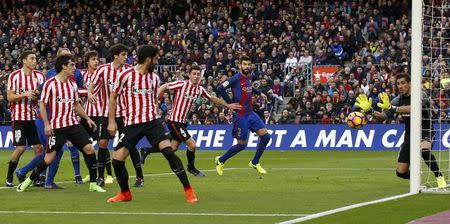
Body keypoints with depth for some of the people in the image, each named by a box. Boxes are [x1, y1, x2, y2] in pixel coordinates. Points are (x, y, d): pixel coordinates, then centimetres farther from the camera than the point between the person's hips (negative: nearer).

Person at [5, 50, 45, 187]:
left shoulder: (40, 76, 8)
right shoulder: (14, 76, -3)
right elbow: (10, 97, -5)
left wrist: (38, 94, -11)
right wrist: (25, 94, -19)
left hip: (35, 117, 4)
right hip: (19, 117, -4)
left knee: (40, 148, -4)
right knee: (20, 148, -7)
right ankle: (9, 177, 8)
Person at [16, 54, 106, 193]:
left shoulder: (72, 84, 11)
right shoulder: (50, 84, -7)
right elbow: (42, 104, -5)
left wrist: (87, 118, 14)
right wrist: (47, 124, -13)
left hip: (73, 124, 5)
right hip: (56, 127, -5)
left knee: (89, 149, -8)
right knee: (49, 158, -6)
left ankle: (93, 184, 0)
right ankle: (29, 180, 15)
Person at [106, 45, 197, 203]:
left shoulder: (154, 78, 7)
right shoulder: (126, 75, -6)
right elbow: (113, 97, 3)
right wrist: (111, 121, 0)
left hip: (152, 121, 2)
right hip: (132, 124, -1)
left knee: (168, 151, -16)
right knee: (117, 159, -6)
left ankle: (188, 190, -11)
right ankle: (125, 193, 18)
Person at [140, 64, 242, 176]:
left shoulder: (200, 89, 4)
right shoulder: (182, 84, -15)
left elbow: (212, 98, 17)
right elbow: (163, 87, -8)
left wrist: (228, 105, 16)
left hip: (182, 121, 8)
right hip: (174, 121, -7)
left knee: (173, 148, 11)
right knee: (191, 144, -8)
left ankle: (145, 151, 28)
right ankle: (191, 167, 17)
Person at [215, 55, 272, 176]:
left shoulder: (249, 76, 8)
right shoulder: (236, 78, -16)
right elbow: (220, 89, -23)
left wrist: (259, 93, 22)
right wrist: (230, 103, -19)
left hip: (251, 114, 8)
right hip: (240, 115, -8)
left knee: (265, 136, 0)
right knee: (242, 145, -3)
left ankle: (255, 163, 16)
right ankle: (220, 161, 18)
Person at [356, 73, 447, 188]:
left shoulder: (420, 96, -16)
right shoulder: (398, 100, 2)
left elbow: (412, 109, -37)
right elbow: (383, 116, 0)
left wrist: (392, 108, -48)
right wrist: (369, 110, -20)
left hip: (425, 133, -6)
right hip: (409, 135, 6)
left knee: (423, 149, -41)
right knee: (401, 172, 1)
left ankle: (440, 178, -24)